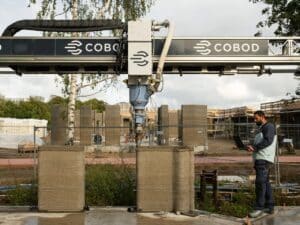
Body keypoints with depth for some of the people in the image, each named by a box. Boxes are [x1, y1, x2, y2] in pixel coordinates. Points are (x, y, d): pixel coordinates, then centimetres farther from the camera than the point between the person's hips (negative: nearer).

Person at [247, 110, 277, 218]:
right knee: (265, 183, 11)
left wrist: (254, 148, -23)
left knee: (260, 182, -15)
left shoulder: (269, 126, -6)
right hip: (260, 159, 10)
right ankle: (269, 207, 16)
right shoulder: (261, 129, 25)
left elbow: (268, 141, -22)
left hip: (264, 159, -10)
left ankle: (259, 208, -15)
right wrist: (252, 147, 2)